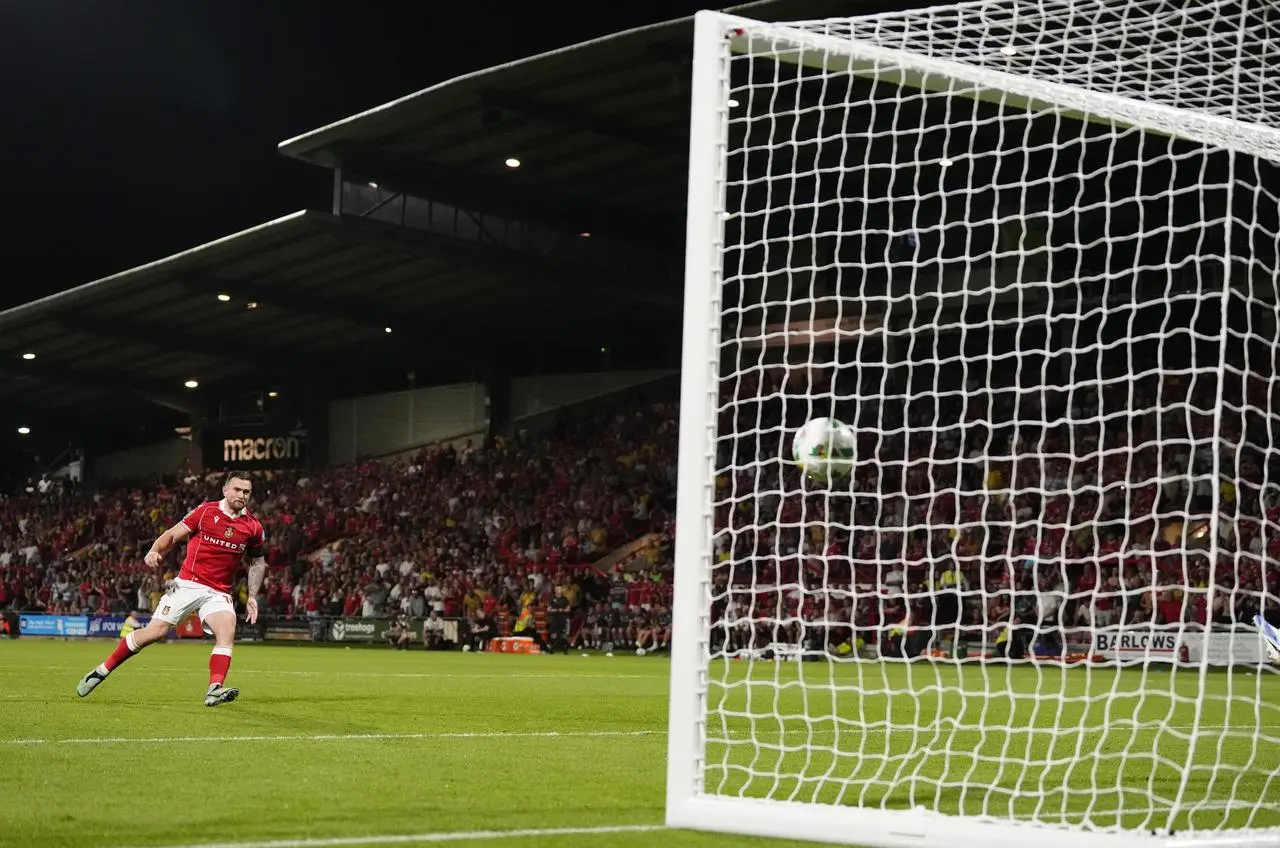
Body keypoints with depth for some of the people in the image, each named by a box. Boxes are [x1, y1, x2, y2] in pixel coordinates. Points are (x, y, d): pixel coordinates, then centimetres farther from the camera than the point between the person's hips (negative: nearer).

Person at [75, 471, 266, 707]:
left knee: (227, 630, -26)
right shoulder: (205, 511, -3)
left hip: (218, 593, 2)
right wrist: (155, 551, -15)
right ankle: (102, 671, 8)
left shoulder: (253, 527, 3)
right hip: (187, 584, -2)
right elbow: (173, 534, 3)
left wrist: (252, 597, 9)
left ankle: (215, 690, -33)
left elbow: (258, 562, 17)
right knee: (155, 632, -8)